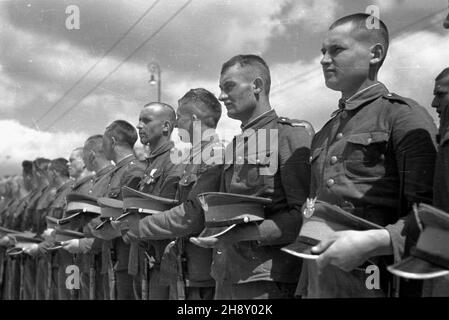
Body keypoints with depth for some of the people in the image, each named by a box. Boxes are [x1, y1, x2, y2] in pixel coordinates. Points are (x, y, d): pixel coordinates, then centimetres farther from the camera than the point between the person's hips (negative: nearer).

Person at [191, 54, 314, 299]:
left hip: (268, 281, -7)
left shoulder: (293, 133, -8)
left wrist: (242, 233, -21)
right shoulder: (233, 146, 17)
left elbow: (304, 215, -16)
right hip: (226, 278, 7)